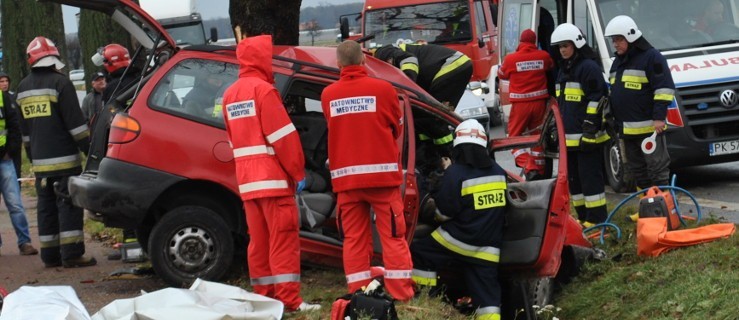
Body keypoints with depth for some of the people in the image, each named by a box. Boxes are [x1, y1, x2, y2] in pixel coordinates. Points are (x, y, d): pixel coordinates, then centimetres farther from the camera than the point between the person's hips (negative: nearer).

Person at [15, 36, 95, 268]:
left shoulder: (23, 87, 13)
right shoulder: (59, 82, -10)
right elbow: (75, 122, -14)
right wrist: (89, 149, -9)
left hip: (39, 161, 6)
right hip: (64, 159, -6)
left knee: (46, 206, 10)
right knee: (69, 205, -6)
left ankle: (50, 255, 10)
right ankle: (72, 254, -10)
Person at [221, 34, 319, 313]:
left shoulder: (230, 94, 14)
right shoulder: (262, 89, -11)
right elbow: (283, 135, -14)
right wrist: (298, 172, -9)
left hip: (246, 180, 8)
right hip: (273, 178, -8)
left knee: (259, 241, 10)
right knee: (283, 240, -8)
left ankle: (265, 297, 12)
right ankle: (290, 300, -10)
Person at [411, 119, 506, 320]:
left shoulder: (456, 173, -13)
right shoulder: (498, 172, 6)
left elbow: (444, 212, -8)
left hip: (458, 240, -5)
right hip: (488, 249, 5)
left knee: (419, 253, 15)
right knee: (487, 295, 4)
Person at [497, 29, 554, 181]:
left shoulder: (511, 59, -9)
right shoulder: (543, 56, -2)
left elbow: (502, 74, 10)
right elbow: (551, 67, 21)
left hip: (520, 104, -3)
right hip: (539, 102, 3)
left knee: (514, 136, 6)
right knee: (538, 137, 15)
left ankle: (528, 167, -14)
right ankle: (539, 170, 19)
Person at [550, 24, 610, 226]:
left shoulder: (589, 67, -10)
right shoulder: (563, 69, 19)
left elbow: (596, 100, -15)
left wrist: (590, 130, -19)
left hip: (586, 136, -9)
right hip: (569, 137, 9)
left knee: (590, 177, -7)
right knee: (573, 178, 12)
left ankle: (597, 218, -4)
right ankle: (583, 216, 19)